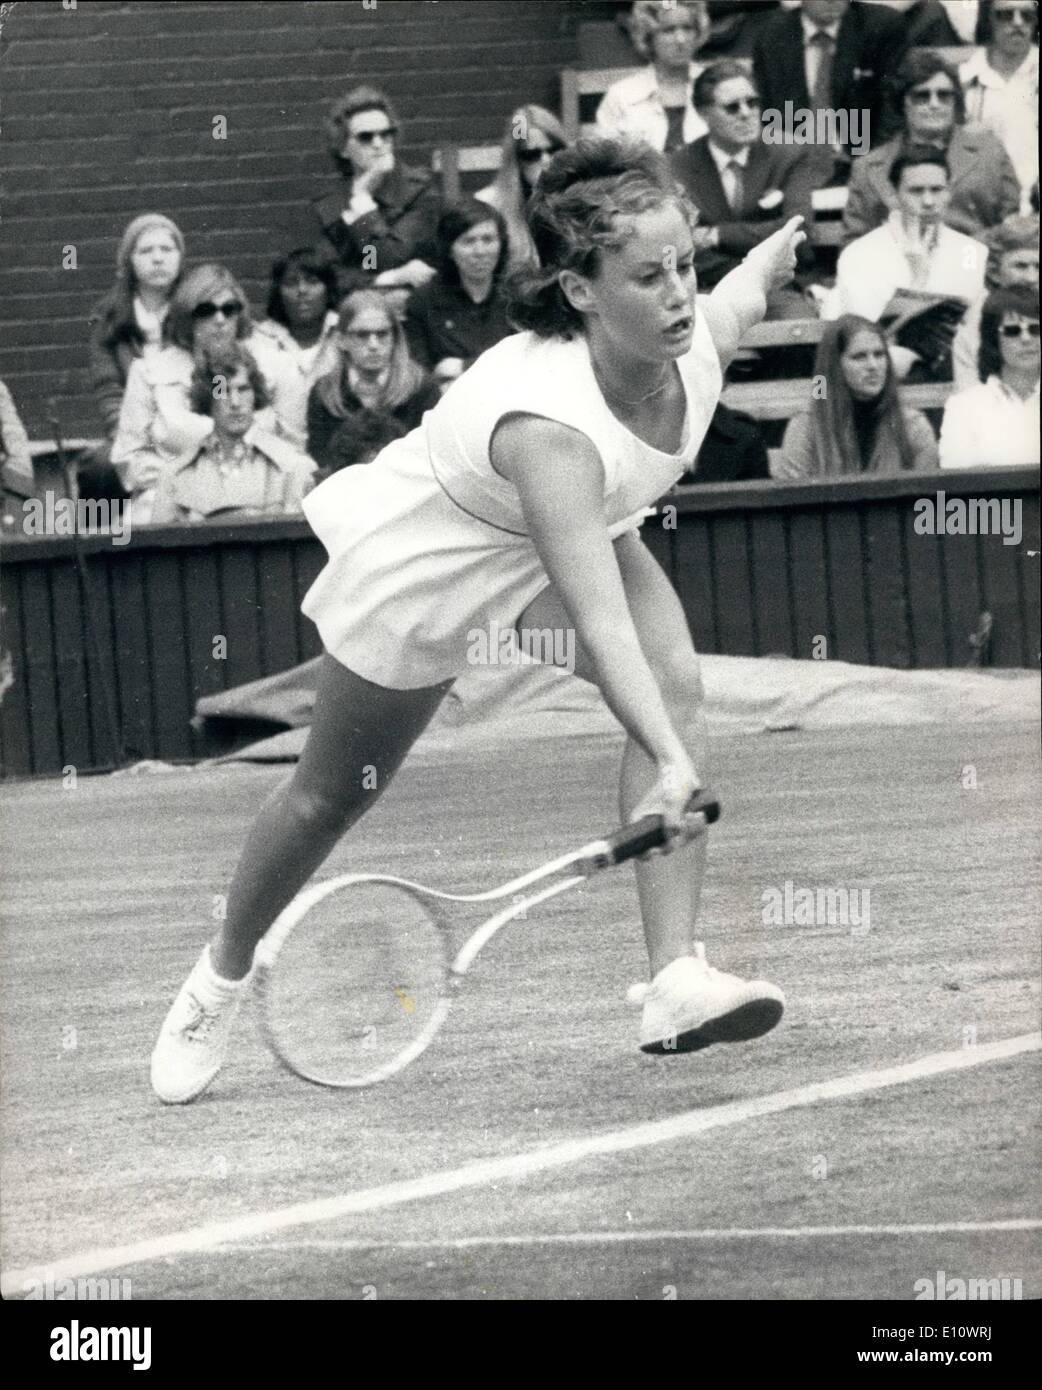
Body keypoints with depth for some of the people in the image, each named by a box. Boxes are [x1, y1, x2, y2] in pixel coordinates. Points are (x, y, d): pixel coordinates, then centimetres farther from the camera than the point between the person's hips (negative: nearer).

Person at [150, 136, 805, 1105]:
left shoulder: (697, 341, -26)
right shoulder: (547, 420, -46)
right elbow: (601, 623, -54)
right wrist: (669, 765, -62)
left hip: (578, 528, 6)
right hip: (421, 560, -5)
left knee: (674, 681, -24)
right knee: (330, 798, 13)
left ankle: (676, 982, -26)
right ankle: (221, 980, 41)